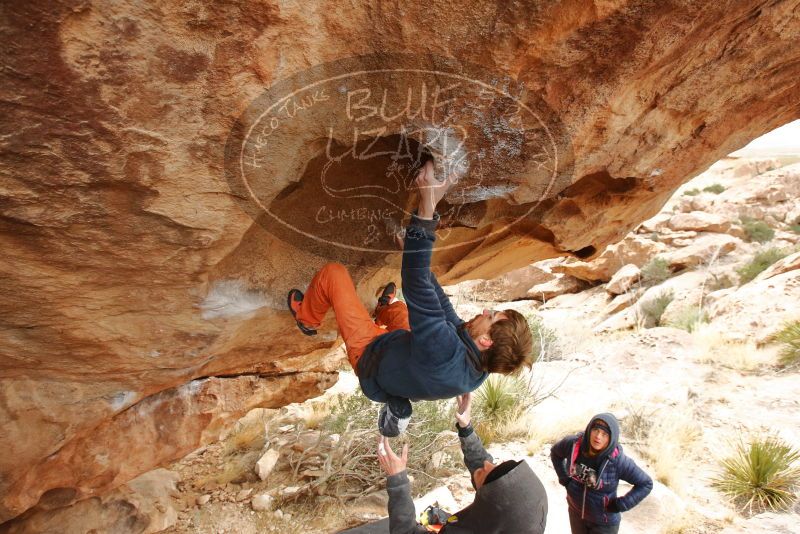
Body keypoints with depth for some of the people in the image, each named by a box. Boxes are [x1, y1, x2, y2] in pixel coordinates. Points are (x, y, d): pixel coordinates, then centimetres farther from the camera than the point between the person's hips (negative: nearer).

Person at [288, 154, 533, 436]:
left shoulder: (443, 351, -48)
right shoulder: (481, 366, -22)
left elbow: (417, 286, -49)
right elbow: (443, 306, -9)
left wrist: (427, 208, -52)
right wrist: (417, 255, -1)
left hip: (368, 353, -6)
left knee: (332, 273, 2)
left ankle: (307, 318, 33)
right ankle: (385, 309, 70)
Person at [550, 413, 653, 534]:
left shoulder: (618, 460, -27)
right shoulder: (573, 444, -18)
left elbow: (646, 484, -14)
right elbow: (555, 452, 4)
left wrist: (620, 505, -15)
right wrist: (564, 478, -2)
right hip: (576, 513, 4)